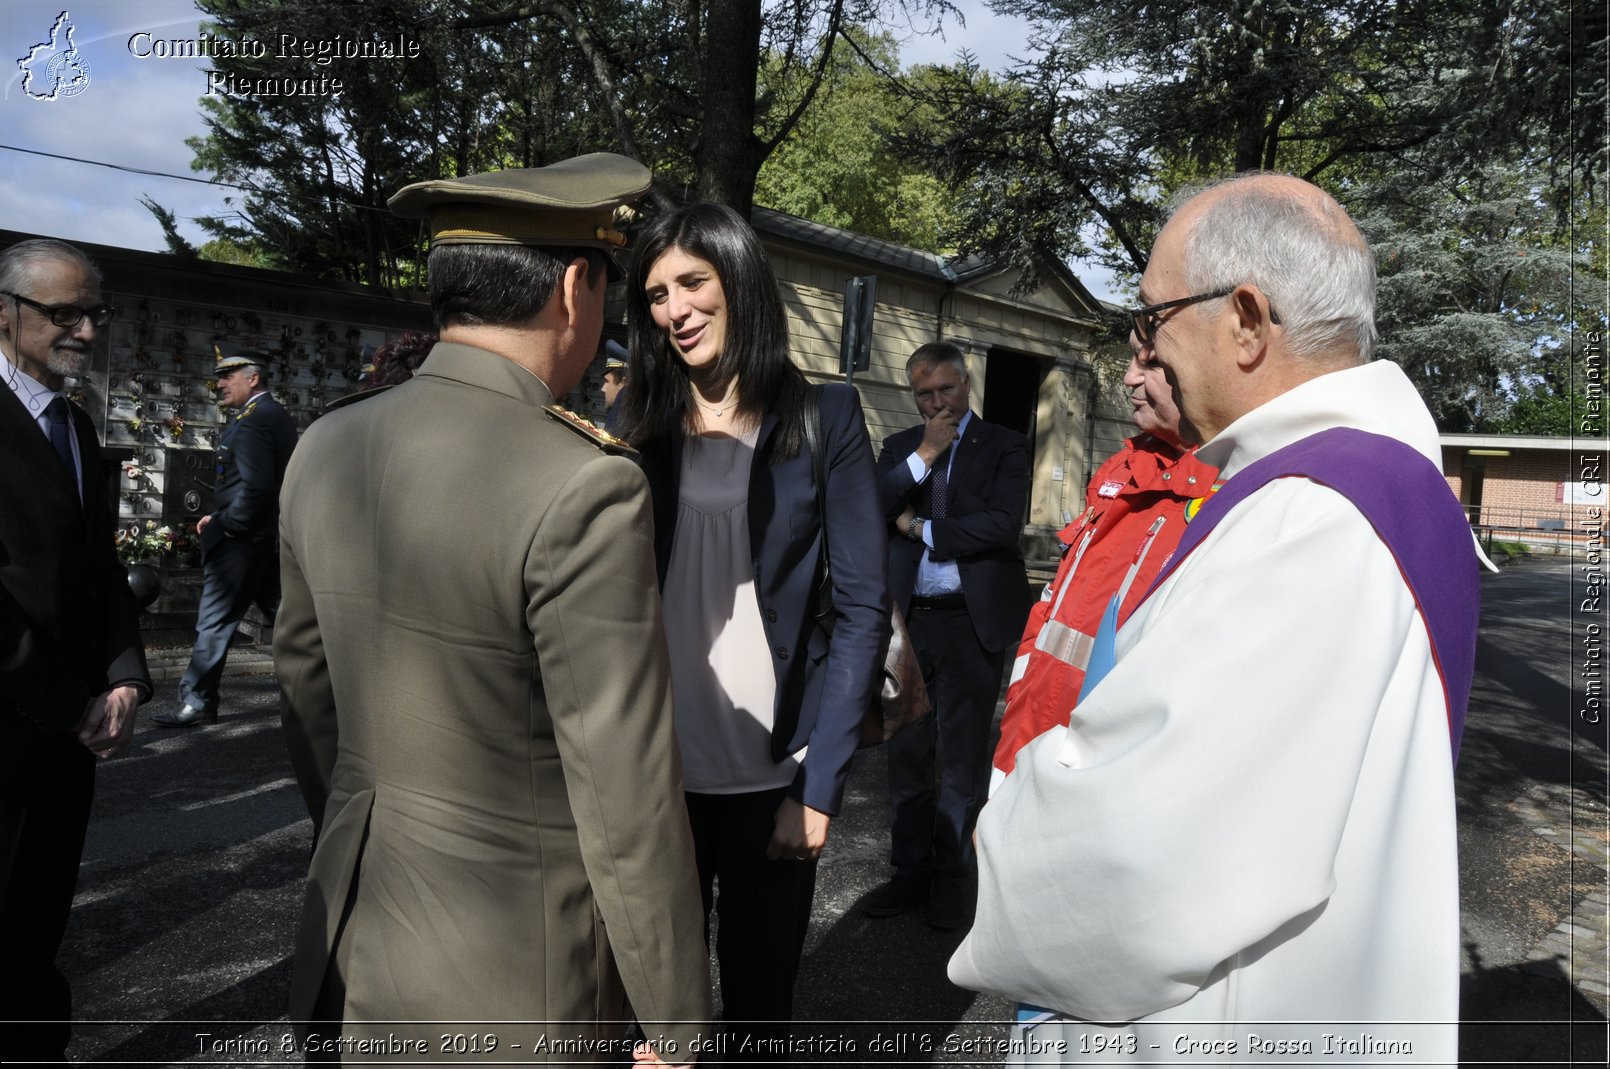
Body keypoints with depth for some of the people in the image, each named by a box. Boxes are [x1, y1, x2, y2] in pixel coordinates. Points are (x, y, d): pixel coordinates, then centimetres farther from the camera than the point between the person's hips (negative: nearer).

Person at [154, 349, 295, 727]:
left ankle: (197, 703, 8)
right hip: (271, 536, 9)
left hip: (241, 540, -9)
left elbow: (255, 486, -25)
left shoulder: (251, 420, -16)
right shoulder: (279, 416, 13)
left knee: (215, 621, 0)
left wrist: (225, 524, -13)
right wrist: (221, 515, 12)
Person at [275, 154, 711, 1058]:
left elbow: (307, 688, 8)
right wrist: (675, 1027, -8)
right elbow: (627, 802, -21)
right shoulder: (583, 491, -25)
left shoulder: (325, 450, -3)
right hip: (512, 968, -6)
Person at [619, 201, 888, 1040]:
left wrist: (819, 781, -11)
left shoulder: (824, 417, -3)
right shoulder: (635, 426, 5)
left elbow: (860, 607, -5)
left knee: (759, 1000, 14)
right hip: (651, 766, 2)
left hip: (770, 772, -2)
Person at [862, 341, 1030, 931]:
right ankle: (910, 870, 24)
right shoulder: (900, 447, 13)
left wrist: (921, 529, -7)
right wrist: (924, 454, -10)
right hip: (908, 618, 3)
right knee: (908, 753, 10)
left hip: (972, 620, -3)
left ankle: (950, 877, 20)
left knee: (962, 756, 6)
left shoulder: (1003, 446, 2)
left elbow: (1004, 524, -13)